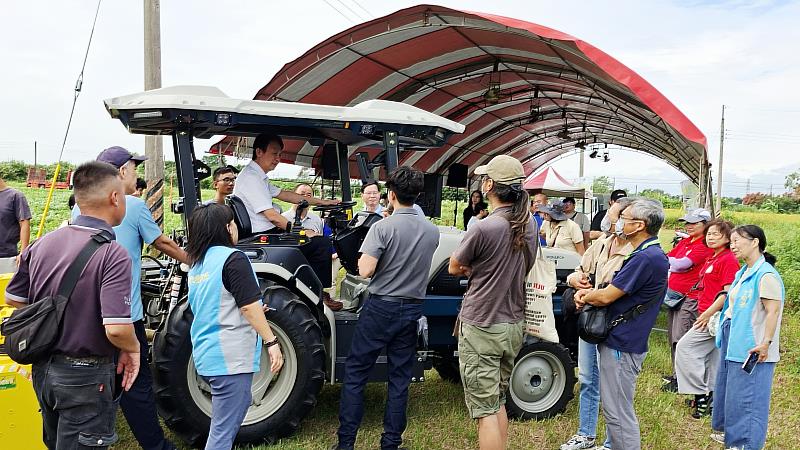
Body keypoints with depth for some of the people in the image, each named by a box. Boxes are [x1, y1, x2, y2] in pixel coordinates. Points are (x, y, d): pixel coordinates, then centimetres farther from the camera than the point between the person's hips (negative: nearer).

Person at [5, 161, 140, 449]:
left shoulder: (42, 244, -1)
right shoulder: (112, 255, -23)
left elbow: (13, 299, 10)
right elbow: (117, 329, -30)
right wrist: (133, 349, -10)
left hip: (43, 370, 7)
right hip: (86, 377, -7)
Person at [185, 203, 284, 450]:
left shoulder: (197, 263, 11)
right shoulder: (232, 258, -14)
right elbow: (250, 305, -19)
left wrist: (250, 315, 29)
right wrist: (271, 342, -16)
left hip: (205, 354, 9)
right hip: (230, 358, -9)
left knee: (240, 404, 27)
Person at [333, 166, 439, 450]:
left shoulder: (383, 227, -15)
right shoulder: (432, 232, 1)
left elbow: (365, 271, -20)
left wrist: (364, 255, -1)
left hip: (381, 307, -4)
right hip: (412, 309, 4)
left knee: (355, 373, 9)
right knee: (400, 378, 12)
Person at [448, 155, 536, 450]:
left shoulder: (483, 228, -21)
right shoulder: (529, 225, 2)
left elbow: (454, 269, -7)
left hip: (481, 328, -7)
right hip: (514, 325, 7)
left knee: (485, 409, 1)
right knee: (498, 401, 21)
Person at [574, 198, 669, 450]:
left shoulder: (645, 258, -23)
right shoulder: (653, 254, 12)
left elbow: (606, 297, -21)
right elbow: (618, 290, 16)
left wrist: (584, 297, -1)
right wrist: (589, 293, -1)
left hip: (621, 346, -10)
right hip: (623, 342, 10)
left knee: (618, 413, 1)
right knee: (617, 410, 21)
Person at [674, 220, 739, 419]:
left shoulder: (728, 260, -12)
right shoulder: (712, 259, 16)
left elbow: (728, 292, -19)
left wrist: (708, 313, -18)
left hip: (714, 315, -9)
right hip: (709, 315, 9)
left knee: (685, 348, -11)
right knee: (711, 357, 13)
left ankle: (701, 395, -4)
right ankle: (711, 398, 22)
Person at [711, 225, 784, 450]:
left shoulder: (765, 274, -17)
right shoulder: (744, 272, 11)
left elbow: (773, 311, -21)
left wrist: (766, 343, -24)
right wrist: (724, 329, 19)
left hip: (751, 348, -10)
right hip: (734, 343, 10)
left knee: (746, 396, 0)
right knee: (728, 389, 19)